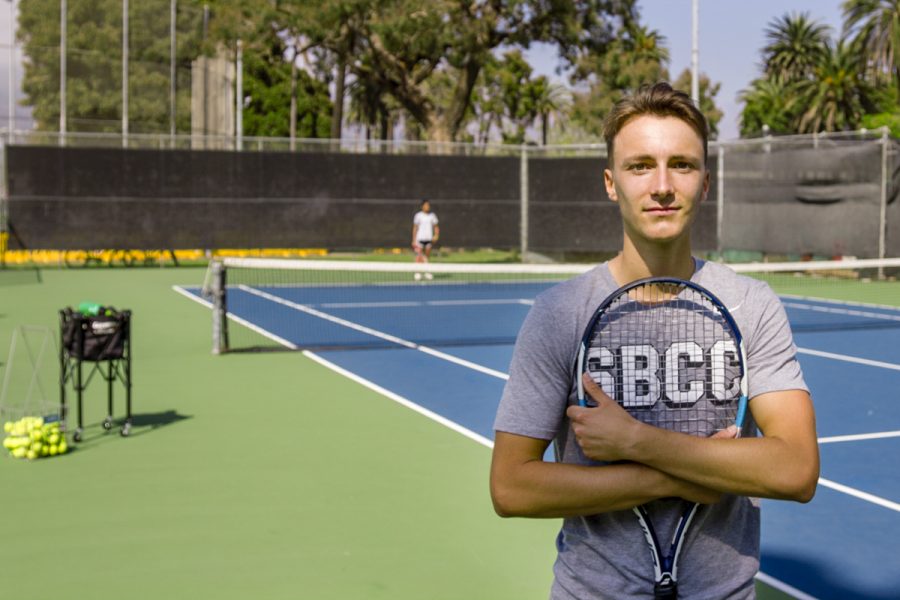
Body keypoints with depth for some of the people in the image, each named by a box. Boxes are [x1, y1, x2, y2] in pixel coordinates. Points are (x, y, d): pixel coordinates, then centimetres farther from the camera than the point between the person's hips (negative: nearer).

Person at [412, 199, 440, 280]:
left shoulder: (432, 215, 8)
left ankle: (427, 272, 14)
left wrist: (436, 235, -6)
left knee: (428, 256, 7)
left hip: (429, 239, 3)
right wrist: (414, 240, -2)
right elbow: (415, 228, 2)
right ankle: (418, 273, -5)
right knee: (419, 256, -7)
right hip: (420, 238, -3)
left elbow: (436, 227, 12)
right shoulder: (418, 215, 0)